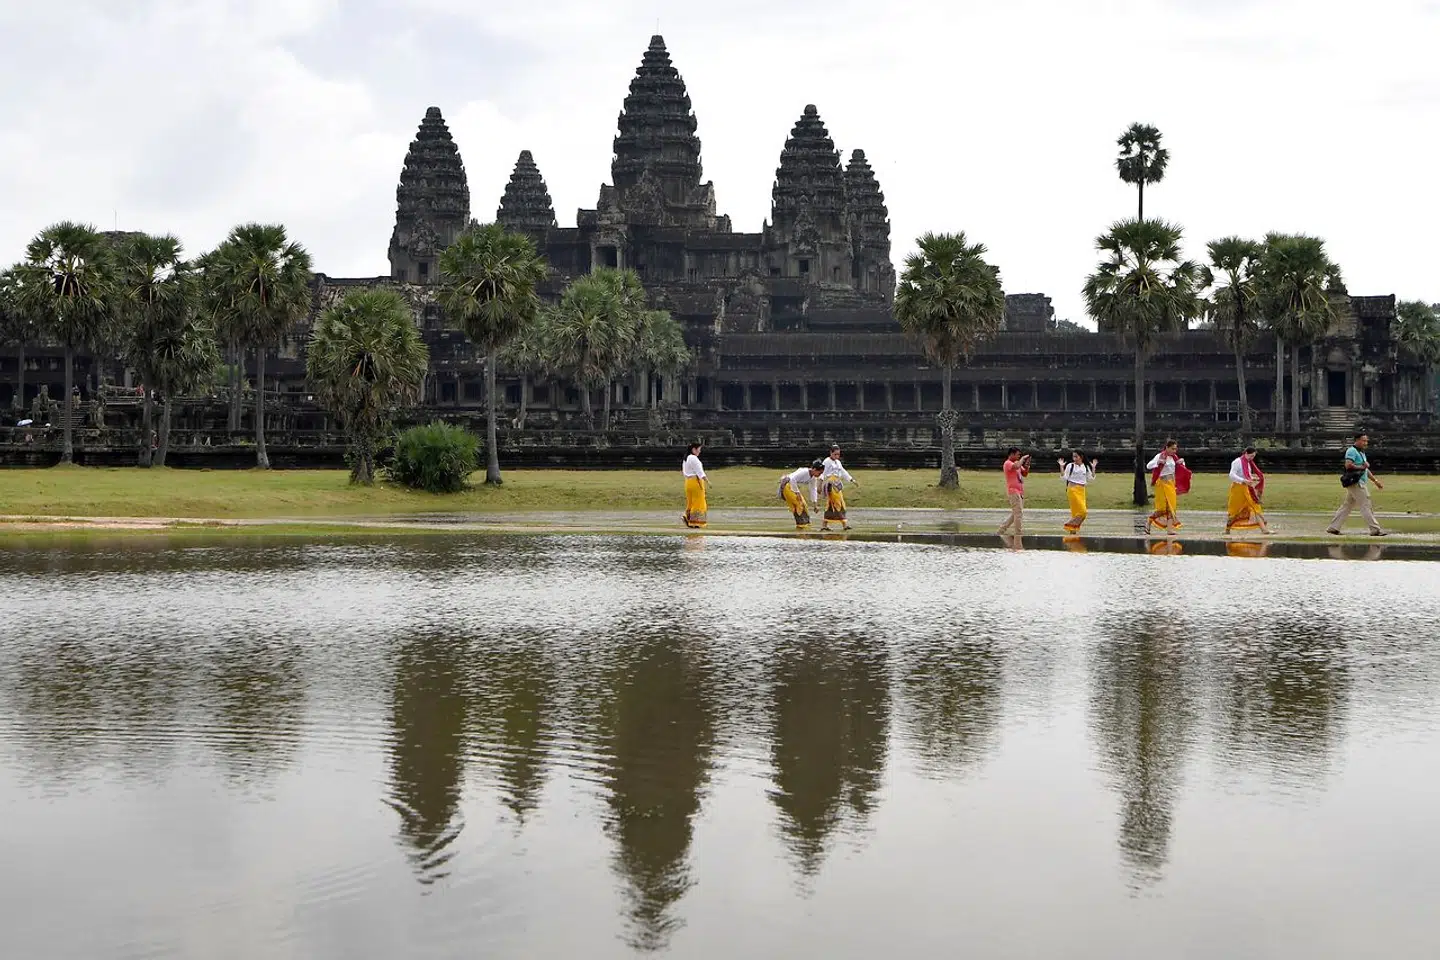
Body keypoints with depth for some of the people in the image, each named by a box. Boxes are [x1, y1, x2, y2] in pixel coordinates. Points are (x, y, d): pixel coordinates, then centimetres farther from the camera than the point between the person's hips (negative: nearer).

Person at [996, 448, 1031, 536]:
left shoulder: (1017, 463, 18)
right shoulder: (1008, 463, -10)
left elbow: (1025, 474, 19)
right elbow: (1016, 466, -31)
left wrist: (1027, 465, 2)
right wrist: (1022, 458, -15)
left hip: (1019, 492, 10)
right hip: (1013, 491, -10)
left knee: (1015, 514, 13)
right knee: (1019, 513, -10)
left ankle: (1001, 530, 18)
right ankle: (1020, 534, -6)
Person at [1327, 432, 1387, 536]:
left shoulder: (1362, 453, 22)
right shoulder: (1352, 451, -10)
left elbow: (1366, 470, 27)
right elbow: (1348, 465, -23)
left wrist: (1375, 480, 22)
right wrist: (1362, 467, -15)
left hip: (1361, 483, 10)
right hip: (1355, 483, -10)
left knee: (1347, 506, 10)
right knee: (1366, 506, -9)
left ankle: (1333, 527, 12)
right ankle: (1375, 530, -9)